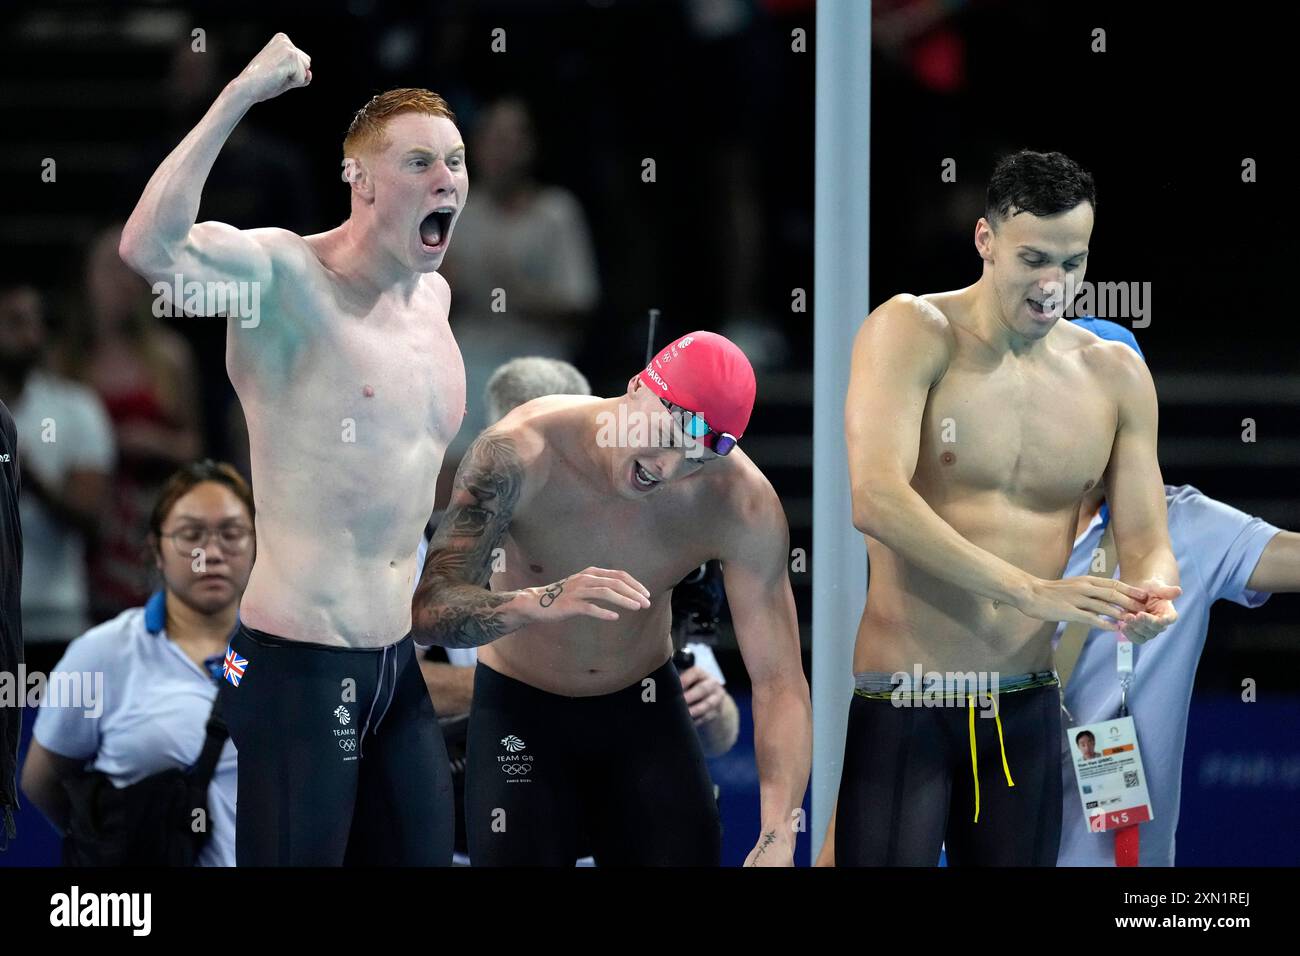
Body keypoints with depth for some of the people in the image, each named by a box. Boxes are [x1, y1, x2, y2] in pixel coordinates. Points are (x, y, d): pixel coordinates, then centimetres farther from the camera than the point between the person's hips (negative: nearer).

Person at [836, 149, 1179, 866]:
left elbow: (1145, 542, 8)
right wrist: (1030, 590, -29)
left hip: (1026, 708, 5)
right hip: (901, 704, -4)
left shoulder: (1114, 374, 7)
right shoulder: (911, 332, -7)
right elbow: (875, 500, -21)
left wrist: (1152, 595, -19)